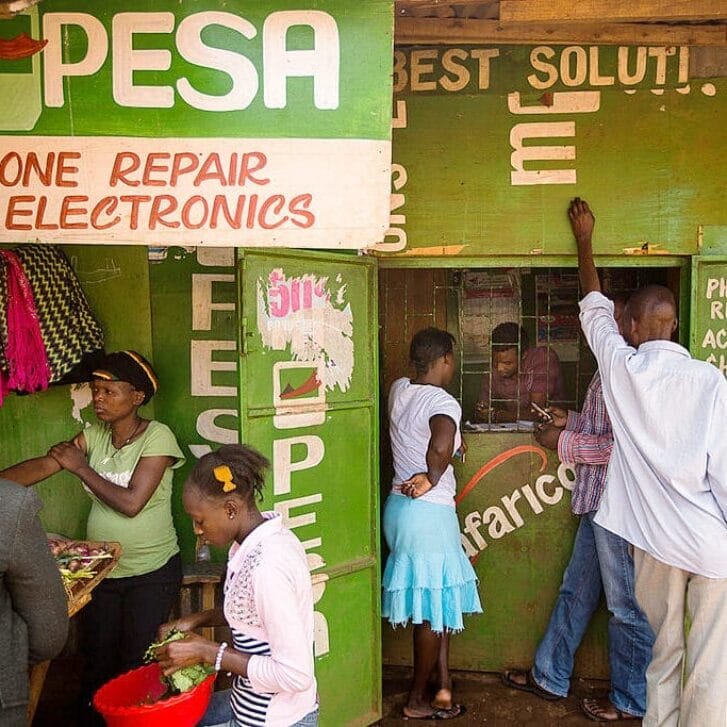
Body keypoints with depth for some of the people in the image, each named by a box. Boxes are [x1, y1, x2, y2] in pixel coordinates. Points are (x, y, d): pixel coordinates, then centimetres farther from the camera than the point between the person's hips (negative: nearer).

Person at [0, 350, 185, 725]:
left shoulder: (157, 437, -17)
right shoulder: (93, 435, 1)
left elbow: (131, 502, -24)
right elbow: (41, 466, -9)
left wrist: (80, 467, -16)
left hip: (151, 572, -5)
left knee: (138, 665, 7)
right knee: (96, 662, 16)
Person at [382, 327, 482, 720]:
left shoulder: (398, 389, 5)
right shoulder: (443, 402, -18)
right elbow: (442, 445, -38)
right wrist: (432, 478, -22)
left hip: (400, 504, 8)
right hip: (429, 511, -8)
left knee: (436, 600, 19)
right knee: (433, 606, 7)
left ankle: (442, 688, 28)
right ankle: (416, 701, 22)